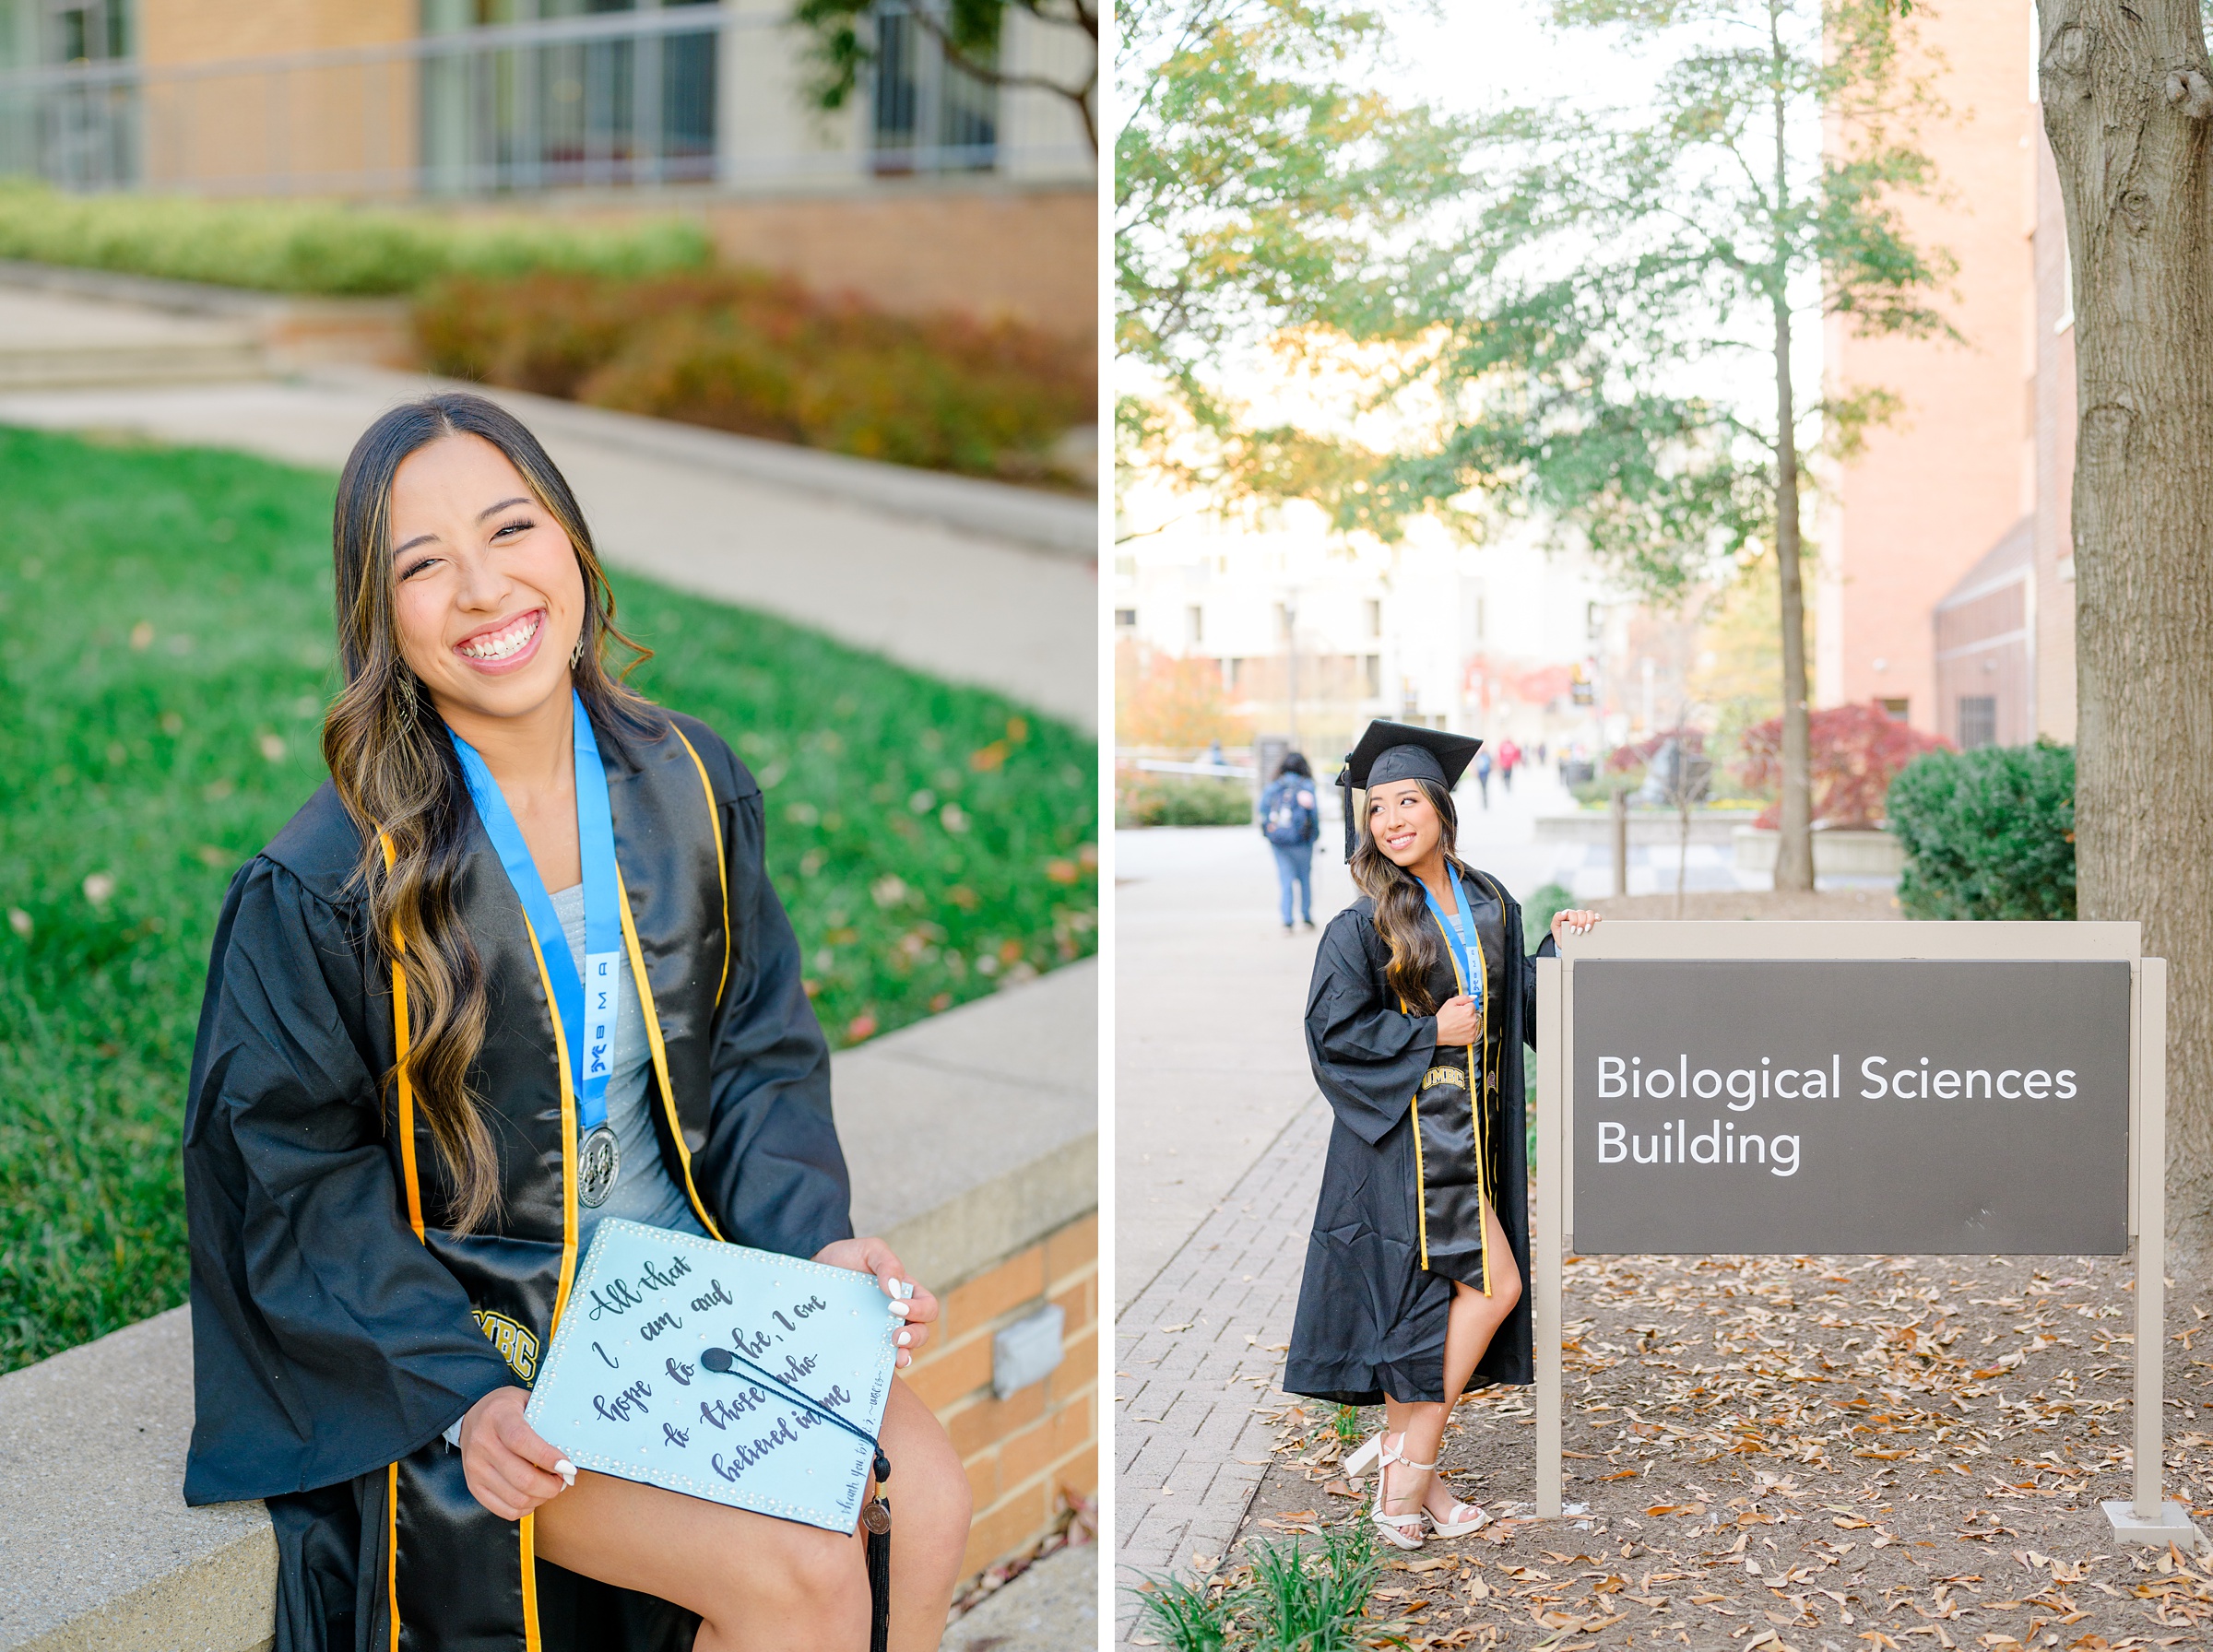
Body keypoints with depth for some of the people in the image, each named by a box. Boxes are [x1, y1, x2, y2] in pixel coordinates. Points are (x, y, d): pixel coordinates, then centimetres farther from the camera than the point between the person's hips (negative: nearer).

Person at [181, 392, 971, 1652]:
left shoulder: (688, 781, -2)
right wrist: (467, 1395, -20)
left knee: (927, 1505, -16)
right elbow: (299, 1186, -9)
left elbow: (763, 1050, 5)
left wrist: (817, 1238, -11)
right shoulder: (324, 884, -15)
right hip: (466, 1328, -4)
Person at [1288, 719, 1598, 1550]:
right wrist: (1431, 1033, -14)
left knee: (1431, 1304, 10)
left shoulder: (1490, 905, 9)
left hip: (1469, 1134, 7)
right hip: (1411, 1135, -6)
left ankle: (1404, 1477, 20)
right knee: (1492, 1284, -10)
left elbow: (1519, 1001, 16)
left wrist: (1557, 947, 1)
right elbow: (1331, 1028, -11)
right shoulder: (1363, 925, -9)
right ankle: (1410, 1472, 0)